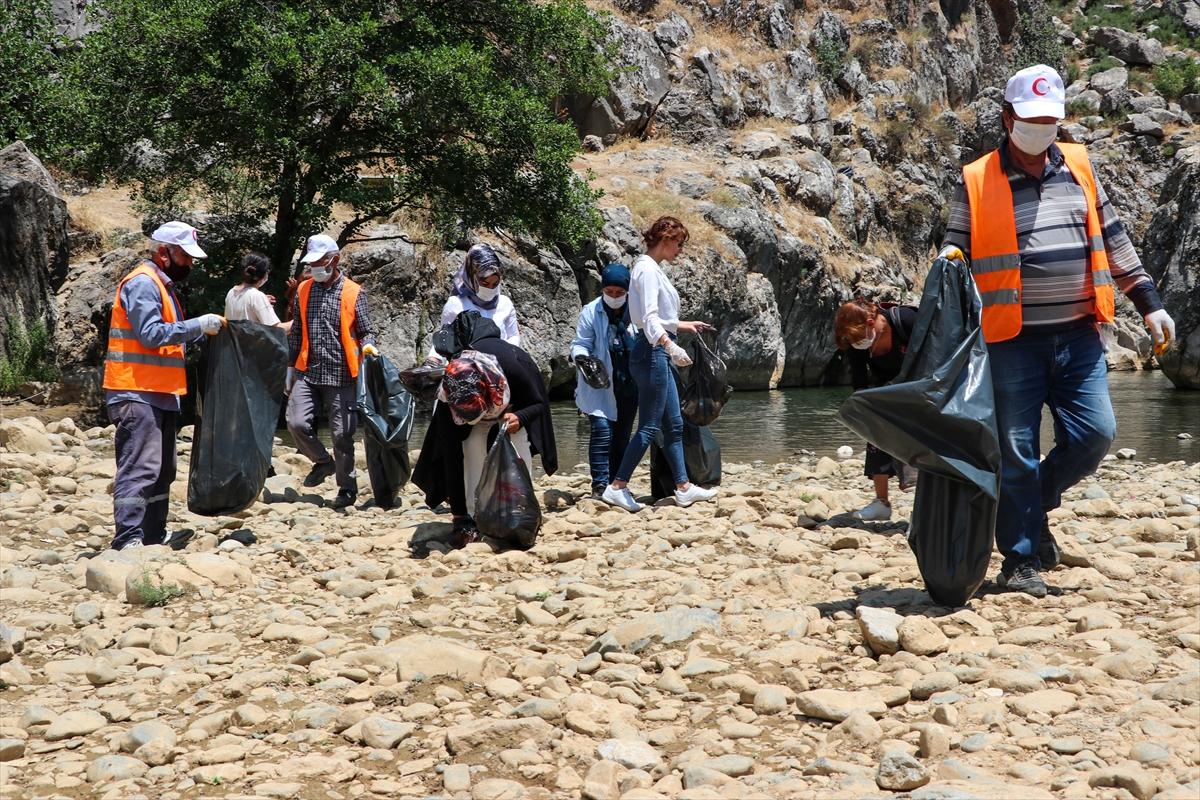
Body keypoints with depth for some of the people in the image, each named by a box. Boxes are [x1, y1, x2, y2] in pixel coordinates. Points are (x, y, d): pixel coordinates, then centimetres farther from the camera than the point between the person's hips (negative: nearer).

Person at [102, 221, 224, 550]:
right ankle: (128, 542, -18)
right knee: (140, 468, -16)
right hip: (137, 394, -11)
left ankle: (155, 538, 21)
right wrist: (198, 325, -18)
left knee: (162, 470, 14)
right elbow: (150, 334, -21)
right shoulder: (142, 283, -11)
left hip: (160, 395, 11)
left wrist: (203, 330, 9)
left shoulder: (162, 285, 21)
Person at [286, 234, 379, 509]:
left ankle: (347, 488, 15)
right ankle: (323, 462, 18)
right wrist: (290, 368, 17)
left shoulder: (353, 293, 0)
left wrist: (369, 345, -21)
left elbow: (364, 330, 2)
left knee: (342, 434, 0)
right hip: (308, 373, 3)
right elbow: (297, 332, 17)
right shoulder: (303, 290, 10)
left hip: (341, 375, -3)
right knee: (297, 423, -10)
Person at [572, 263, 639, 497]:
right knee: (602, 431, -16)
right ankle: (599, 486, -12)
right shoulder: (591, 312, -4)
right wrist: (582, 358, -24)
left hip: (628, 387, 3)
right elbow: (579, 344, -3)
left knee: (622, 437, 11)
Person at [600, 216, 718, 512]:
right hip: (652, 353, -10)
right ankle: (617, 488, -6)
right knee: (649, 427, -8)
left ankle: (684, 487, 17)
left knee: (674, 424, 12)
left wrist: (687, 326, 35)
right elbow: (650, 318, -24)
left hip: (659, 354, 10)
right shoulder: (648, 270, -13)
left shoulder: (652, 269, 17)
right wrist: (670, 346, -36)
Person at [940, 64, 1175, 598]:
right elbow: (957, 246, 6)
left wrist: (1149, 303, 15)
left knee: (1095, 432, -7)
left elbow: (1114, 239, 17)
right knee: (1016, 452, -1)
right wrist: (952, 256, -19)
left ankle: (1036, 503, 19)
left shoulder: (1079, 167, 12)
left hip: (1077, 335, 3)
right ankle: (1021, 559, 9)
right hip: (1013, 341, -3)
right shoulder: (977, 181, 2)